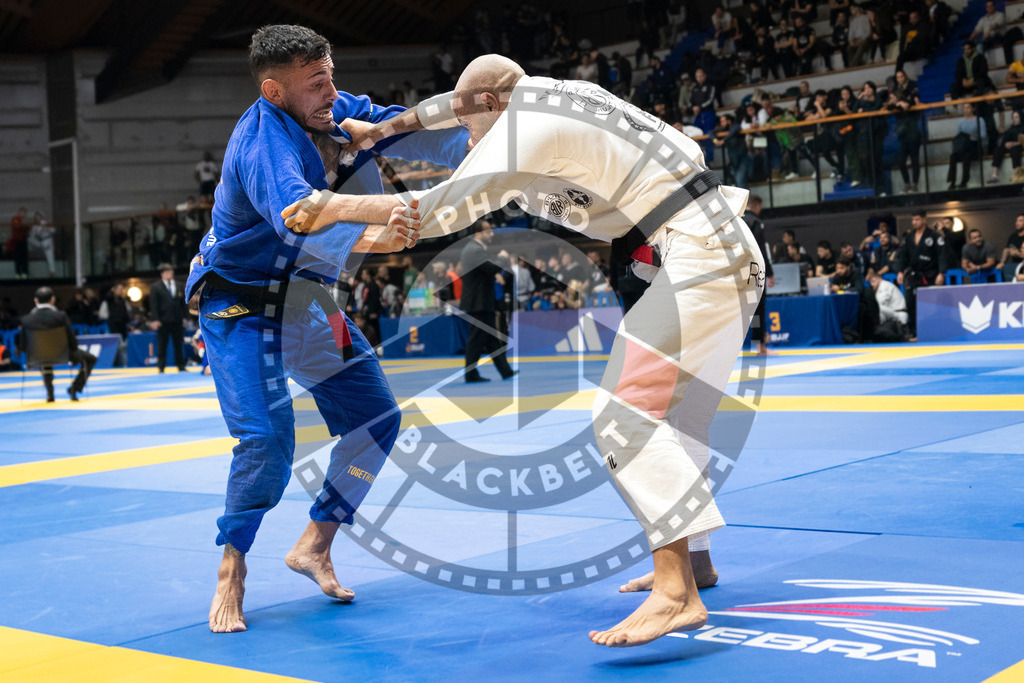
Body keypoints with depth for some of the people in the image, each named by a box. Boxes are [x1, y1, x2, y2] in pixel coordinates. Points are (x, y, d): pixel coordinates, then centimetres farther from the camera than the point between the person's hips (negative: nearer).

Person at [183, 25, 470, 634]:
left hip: (305, 299, 8)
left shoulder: (338, 112, -3)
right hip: (242, 307, -8)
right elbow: (298, 219, -45)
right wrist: (365, 238, -64)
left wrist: (476, 144, -25)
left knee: (377, 419, 5)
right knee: (268, 441, -20)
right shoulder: (262, 141, -28)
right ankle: (232, 572, 2)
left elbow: (408, 130, -7)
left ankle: (316, 545, 21)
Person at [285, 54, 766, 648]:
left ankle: (677, 596, -26)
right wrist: (388, 126, 38)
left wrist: (340, 206, -7)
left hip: (700, 259, -11)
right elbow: (471, 101, 33)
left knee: (627, 414, -18)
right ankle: (693, 560, 33)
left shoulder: (524, 130, -11)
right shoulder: (545, 94, 16)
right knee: (670, 411, 20)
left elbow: (445, 208, -12)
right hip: (727, 255, 11)